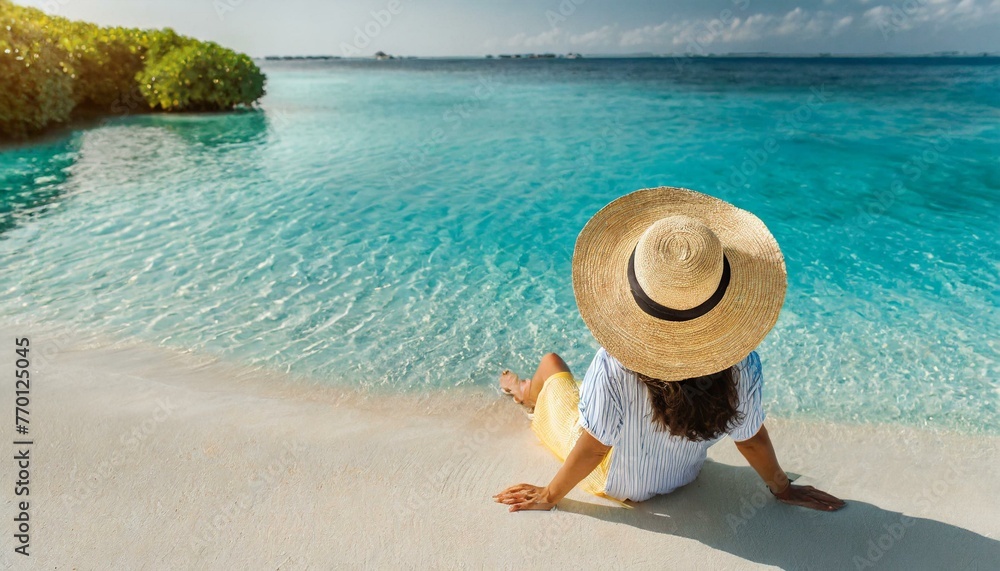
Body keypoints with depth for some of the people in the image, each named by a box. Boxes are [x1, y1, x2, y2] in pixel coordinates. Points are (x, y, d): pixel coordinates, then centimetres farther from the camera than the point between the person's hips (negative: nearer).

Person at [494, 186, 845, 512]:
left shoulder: (614, 367, -41)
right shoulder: (741, 366, -30)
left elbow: (593, 448, -27)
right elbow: (752, 440, -14)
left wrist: (550, 496, -8)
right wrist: (783, 488, 7)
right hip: (684, 479, 4)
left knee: (551, 362, 16)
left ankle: (528, 394, 53)